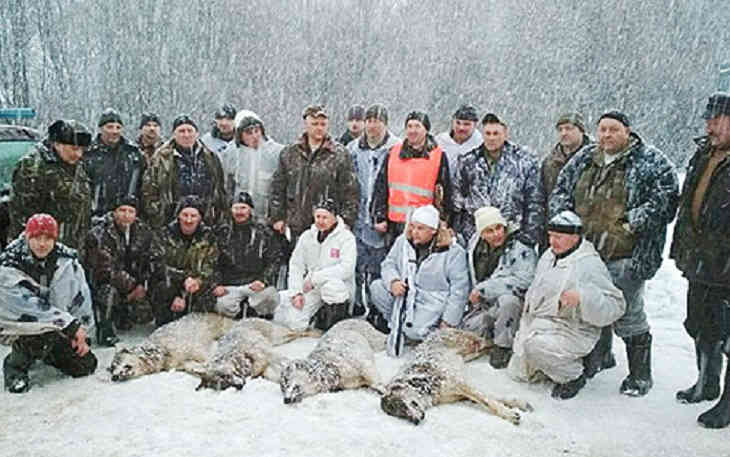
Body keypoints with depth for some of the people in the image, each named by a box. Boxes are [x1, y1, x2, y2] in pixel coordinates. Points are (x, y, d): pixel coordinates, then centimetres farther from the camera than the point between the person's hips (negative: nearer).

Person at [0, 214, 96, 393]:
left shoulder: (66, 259, -11)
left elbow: (81, 296, -4)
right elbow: (26, 304, -29)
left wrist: (80, 331, -8)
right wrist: (68, 323, -33)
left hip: (57, 328, 5)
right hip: (16, 321, -4)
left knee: (86, 365, 0)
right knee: (45, 329, -37)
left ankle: (44, 352, 27)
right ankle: (15, 366, -7)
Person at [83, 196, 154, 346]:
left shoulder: (143, 231, -4)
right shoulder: (99, 234, -21)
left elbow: (147, 261, 4)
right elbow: (106, 269, -23)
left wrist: (142, 285, -8)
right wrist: (131, 285, -21)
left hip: (133, 284, 5)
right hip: (100, 278, -5)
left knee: (145, 314, -5)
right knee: (109, 290, -37)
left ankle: (120, 314, 26)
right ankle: (104, 332, -16)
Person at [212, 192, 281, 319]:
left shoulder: (263, 232, 7)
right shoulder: (222, 232, 9)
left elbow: (273, 260, 7)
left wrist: (263, 280, -8)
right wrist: (217, 284, -2)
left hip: (256, 283, 0)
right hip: (230, 286, 1)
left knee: (270, 295, -31)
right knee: (223, 305, -29)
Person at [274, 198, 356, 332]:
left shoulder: (346, 237, -11)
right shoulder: (307, 237, 4)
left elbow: (346, 269, -23)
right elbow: (296, 265, 5)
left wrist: (315, 278, -23)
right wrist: (296, 292, -8)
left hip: (340, 289, -4)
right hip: (312, 290, 4)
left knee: (331, 285, -39)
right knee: (294, 324, -11)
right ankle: (319, 314, 20)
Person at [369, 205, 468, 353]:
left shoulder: (453, 252, -12)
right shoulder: (403, 241, 2)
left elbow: (459, 290, -11)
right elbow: (389, 263, 6)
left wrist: (448, 321, -14)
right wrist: (393, 281, -18)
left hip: (432, 303, -5)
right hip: (404, 293, 5)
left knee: (413, 333, -27)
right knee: (376, 287, -16)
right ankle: (395, 320, 1)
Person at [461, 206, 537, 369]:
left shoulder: (522, 252, -14)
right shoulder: (475, 246, 3)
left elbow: (522, 282, -27)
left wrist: (483, 288, -25)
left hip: (511, 307, -6)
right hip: (483, 308, 6)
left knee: (507, 300, -37)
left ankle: (503, 347, -15)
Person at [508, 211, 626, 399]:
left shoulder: (590, 265, -17)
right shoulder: (548, 256, 7)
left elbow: (615, 305, -22)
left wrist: (582, 298, -36)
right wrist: (527, 323, 20)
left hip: (573, 331, -8)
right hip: (538, 324, 8)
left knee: (535, 345, -35)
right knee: (517, 373, 10)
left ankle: (573, 377, -8)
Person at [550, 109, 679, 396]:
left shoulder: (650, 161, -5)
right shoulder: (584, 159, 11)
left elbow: (668, 195, -12)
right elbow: (560, 190, 17)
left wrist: (636, 221, -19)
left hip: (626, 255, -5)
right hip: (585, 251, 6)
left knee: (628, 315, 1)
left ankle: (640, 374, 18)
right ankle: (600, 356, 40)